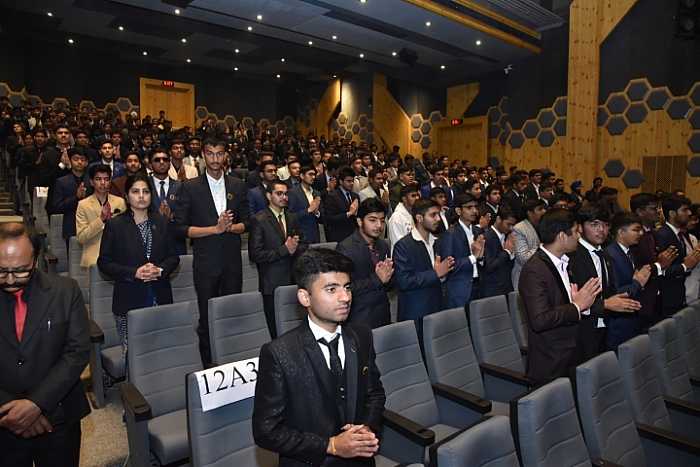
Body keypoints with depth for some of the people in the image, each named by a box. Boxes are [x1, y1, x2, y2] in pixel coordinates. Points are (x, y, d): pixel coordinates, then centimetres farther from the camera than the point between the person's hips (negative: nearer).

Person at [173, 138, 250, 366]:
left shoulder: (238, 186, 7)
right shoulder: (190, 187, -2)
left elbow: (245, 223, 11)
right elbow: (180, 228, -6)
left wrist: (230, 227, -11)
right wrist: (215, 229, -14)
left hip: (232, 261, 3)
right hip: (206, 262, -2)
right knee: (207, 319, 6)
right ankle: (208, 366, 20)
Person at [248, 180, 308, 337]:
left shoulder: (292, 218, 14)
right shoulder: (258, 220, -6)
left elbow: (304, 245, 16)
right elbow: (255, 255, -13)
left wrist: (295, 248, -7)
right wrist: (284, 250, -14)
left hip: (295, 281, 5)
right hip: (273, 285, -5)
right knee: (278, 334, 3)